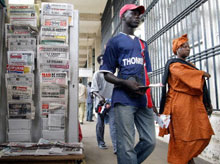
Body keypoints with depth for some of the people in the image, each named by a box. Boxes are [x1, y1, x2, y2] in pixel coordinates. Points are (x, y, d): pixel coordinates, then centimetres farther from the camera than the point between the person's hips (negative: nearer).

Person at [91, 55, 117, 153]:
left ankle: (116, 146, -11)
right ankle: (100, 142, 26)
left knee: (113, 123, -8)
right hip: (101, 103, -3)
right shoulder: (98, 74, 0)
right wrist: (100, 96, -24)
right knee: (100, 124, 9)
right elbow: (93, 89, -8)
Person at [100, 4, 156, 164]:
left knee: (150, 142, 5)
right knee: (127, 146, -7)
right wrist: (125, 82, -17)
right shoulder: (115, 41, 8)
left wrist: (151, 99, 11)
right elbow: (107, 74, 2)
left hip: (144, 99, 6)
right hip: (124, 99, -5)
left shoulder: (143, 44, 24)